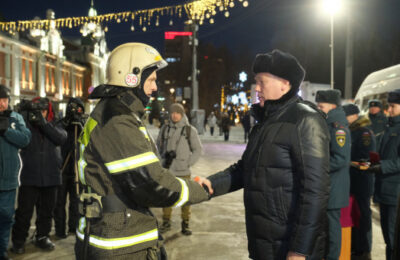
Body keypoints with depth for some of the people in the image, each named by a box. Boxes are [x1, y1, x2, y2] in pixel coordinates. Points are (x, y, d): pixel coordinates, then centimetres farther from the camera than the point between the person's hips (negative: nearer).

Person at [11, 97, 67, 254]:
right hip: (29, 177, -2)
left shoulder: (55, 125, 9)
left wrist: (44, 123, -23)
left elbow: (61, 138, -12)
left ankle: (42, 237, 27)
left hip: (51, 177, 3)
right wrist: (26, 111, -27)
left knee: (46, 211, 12)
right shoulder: (27, 124, 3)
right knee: (24, 211, 1)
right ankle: (18, 241, 14)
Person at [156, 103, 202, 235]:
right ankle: (166, 222, 25)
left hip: (183, 171, -2)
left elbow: (198, 150, 3)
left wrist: (188, 163, -5)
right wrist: (164, 156, 4)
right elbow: (159, 145, 19)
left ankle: (185, 224, 17)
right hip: (167, 170, 2)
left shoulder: (190, 130, -3)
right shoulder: (165, 129, 4)